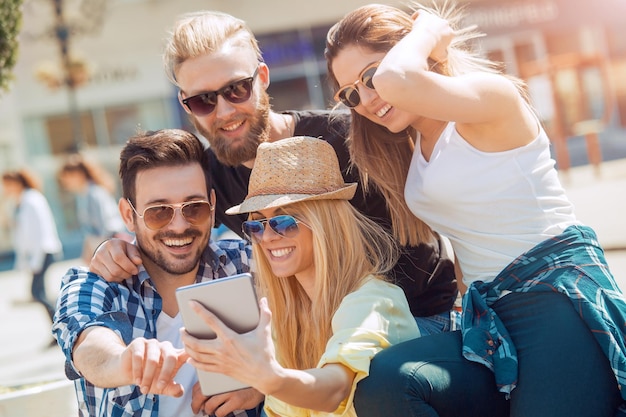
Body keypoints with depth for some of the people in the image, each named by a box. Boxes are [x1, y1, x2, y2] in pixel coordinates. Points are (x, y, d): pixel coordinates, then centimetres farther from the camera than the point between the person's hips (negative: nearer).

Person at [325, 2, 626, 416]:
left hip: (559, 298, -7)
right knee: (382, 384, -22)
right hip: (491, 319, 7)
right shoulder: (410, 148, 19)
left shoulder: (491, 94, -6)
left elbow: (395, 82, -21)